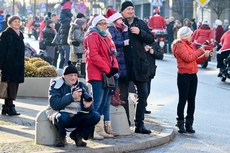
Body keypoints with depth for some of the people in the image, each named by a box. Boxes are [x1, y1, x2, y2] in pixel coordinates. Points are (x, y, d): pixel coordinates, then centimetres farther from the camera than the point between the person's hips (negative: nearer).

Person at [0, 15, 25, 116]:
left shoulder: (20, 34, 17)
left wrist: (22, 65, 15)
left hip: (18, 65, 7)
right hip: (9, 65, -7)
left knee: (14, 85, 6)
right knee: (11, 85, -10)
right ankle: (10, 107, -10)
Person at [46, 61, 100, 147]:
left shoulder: (82, 86, 6)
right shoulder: (56, 85, -7)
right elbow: (54, 104, -23)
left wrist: (87, 106, -27)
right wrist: (71, 97, -30)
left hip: (76, 117, 4)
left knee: (95, 116, -18)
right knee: (63, 117, -40)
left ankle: (77, 135, 4)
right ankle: (61, 137, -5)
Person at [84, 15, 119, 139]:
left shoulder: (106, 37, 22)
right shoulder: (92, 36, -7)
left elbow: (112, 54, 18)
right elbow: (93, 55, -18)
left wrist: (114, 67, -2)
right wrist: (106, 68, -18)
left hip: (106, 75, 10)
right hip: (97, 75, -10)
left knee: (105, 103, 11)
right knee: (97, 103, -12)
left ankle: (101, 129, 16)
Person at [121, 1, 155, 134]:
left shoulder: (141, 24, 10)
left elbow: (151, 39, 4)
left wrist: (140, 32, -9)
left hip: (140, 63, 3)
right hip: (124, 64, -3)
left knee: (143, 94, 3)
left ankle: (140, 124, 10)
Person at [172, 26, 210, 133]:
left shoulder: (189, 45, 19)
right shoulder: (180, 45, -8)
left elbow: (195, 60, 20)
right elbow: (188, 58, -20)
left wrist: (204, 56, 3)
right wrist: (200, 50, -13)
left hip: (193, 75, 8)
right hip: (184, 75, -8)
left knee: (191, 100, 6)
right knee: (183, 100, -4)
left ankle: (189, 124, 10)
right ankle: (180, 124, 2)